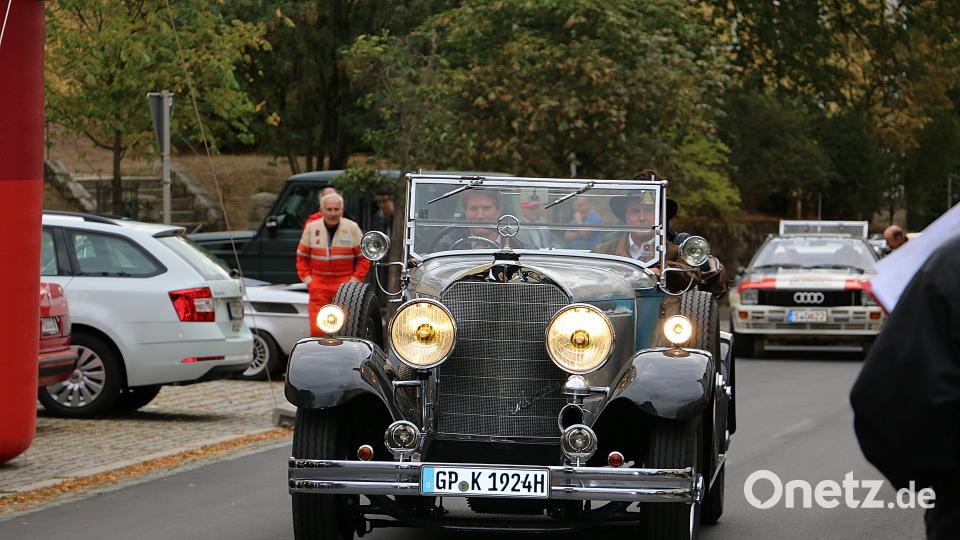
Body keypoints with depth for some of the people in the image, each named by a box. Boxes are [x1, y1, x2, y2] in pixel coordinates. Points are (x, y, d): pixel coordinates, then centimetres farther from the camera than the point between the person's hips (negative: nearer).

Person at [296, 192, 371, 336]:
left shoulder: (352, 228, 2)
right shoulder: (311, 228, 6)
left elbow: (363, 258, 7)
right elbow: (302, 257, 14)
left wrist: (354, 280, -2)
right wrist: (307, 280, 3)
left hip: (345, 285, -1)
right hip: (318, 285, 1)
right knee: (317, 329, -9)